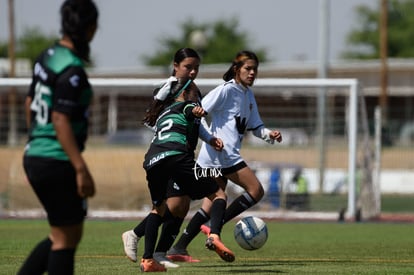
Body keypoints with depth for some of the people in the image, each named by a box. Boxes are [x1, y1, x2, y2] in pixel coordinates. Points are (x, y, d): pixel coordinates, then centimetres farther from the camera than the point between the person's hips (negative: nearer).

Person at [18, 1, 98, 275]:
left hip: (34, 157, 9)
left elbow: (30, 103, 19)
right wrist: (82, 169, -23)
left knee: (63, 235, 17)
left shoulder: (47, 56, 10)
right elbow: (61, 121, -22)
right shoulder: (72, 70, -17)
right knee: (66, 239, -1)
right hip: (58, 163, -9)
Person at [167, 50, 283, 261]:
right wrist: (211, 138, -26)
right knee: (256, 190, -9)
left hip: (227, 155, 9)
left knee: (213, 202, 9)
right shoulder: (226, 90, -9)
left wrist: (268, 134, 3)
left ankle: (178, 248, 7)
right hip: (222, 154, -9)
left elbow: (255, 126, 22)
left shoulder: (248, 95, 19)